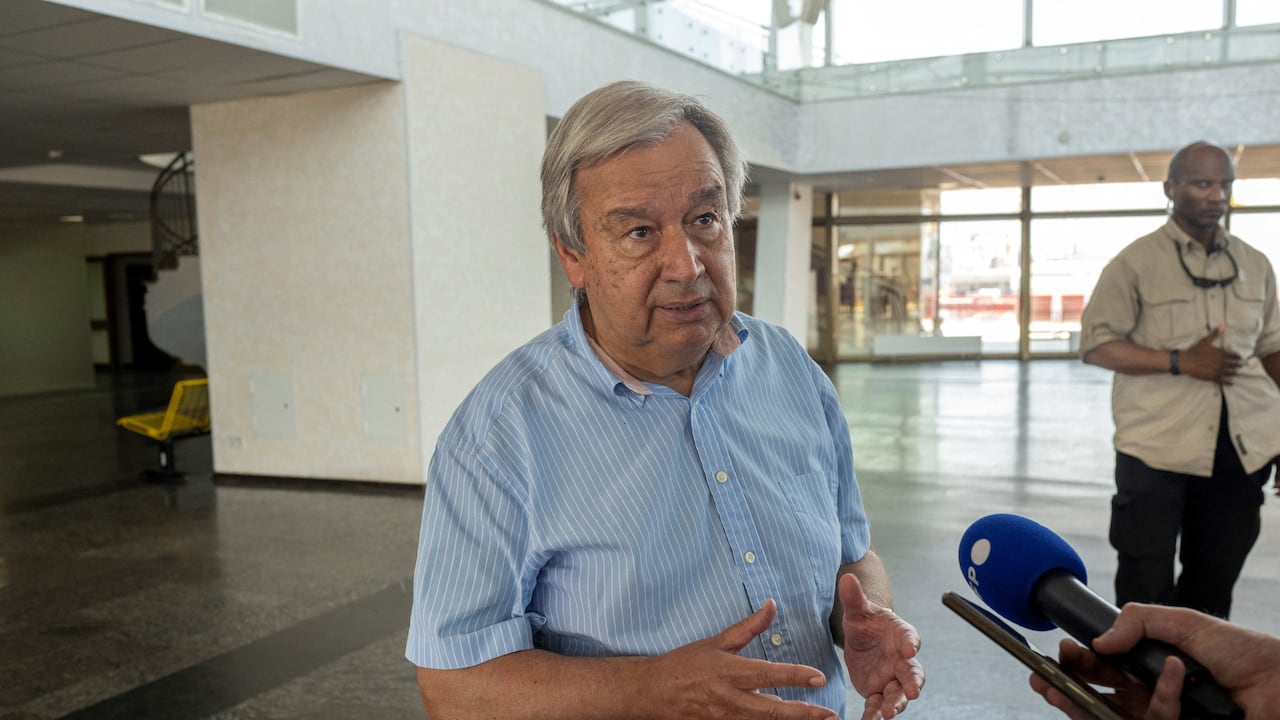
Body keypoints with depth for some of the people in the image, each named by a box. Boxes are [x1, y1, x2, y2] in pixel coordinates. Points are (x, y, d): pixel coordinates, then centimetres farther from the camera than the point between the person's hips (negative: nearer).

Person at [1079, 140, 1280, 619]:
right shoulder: (1136, 262, -3)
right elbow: (1096, 344, -6)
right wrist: (1180, 362, -16)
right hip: (1158, 444, -5)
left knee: (1215, 579, 13)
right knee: (1146, 584, 0)